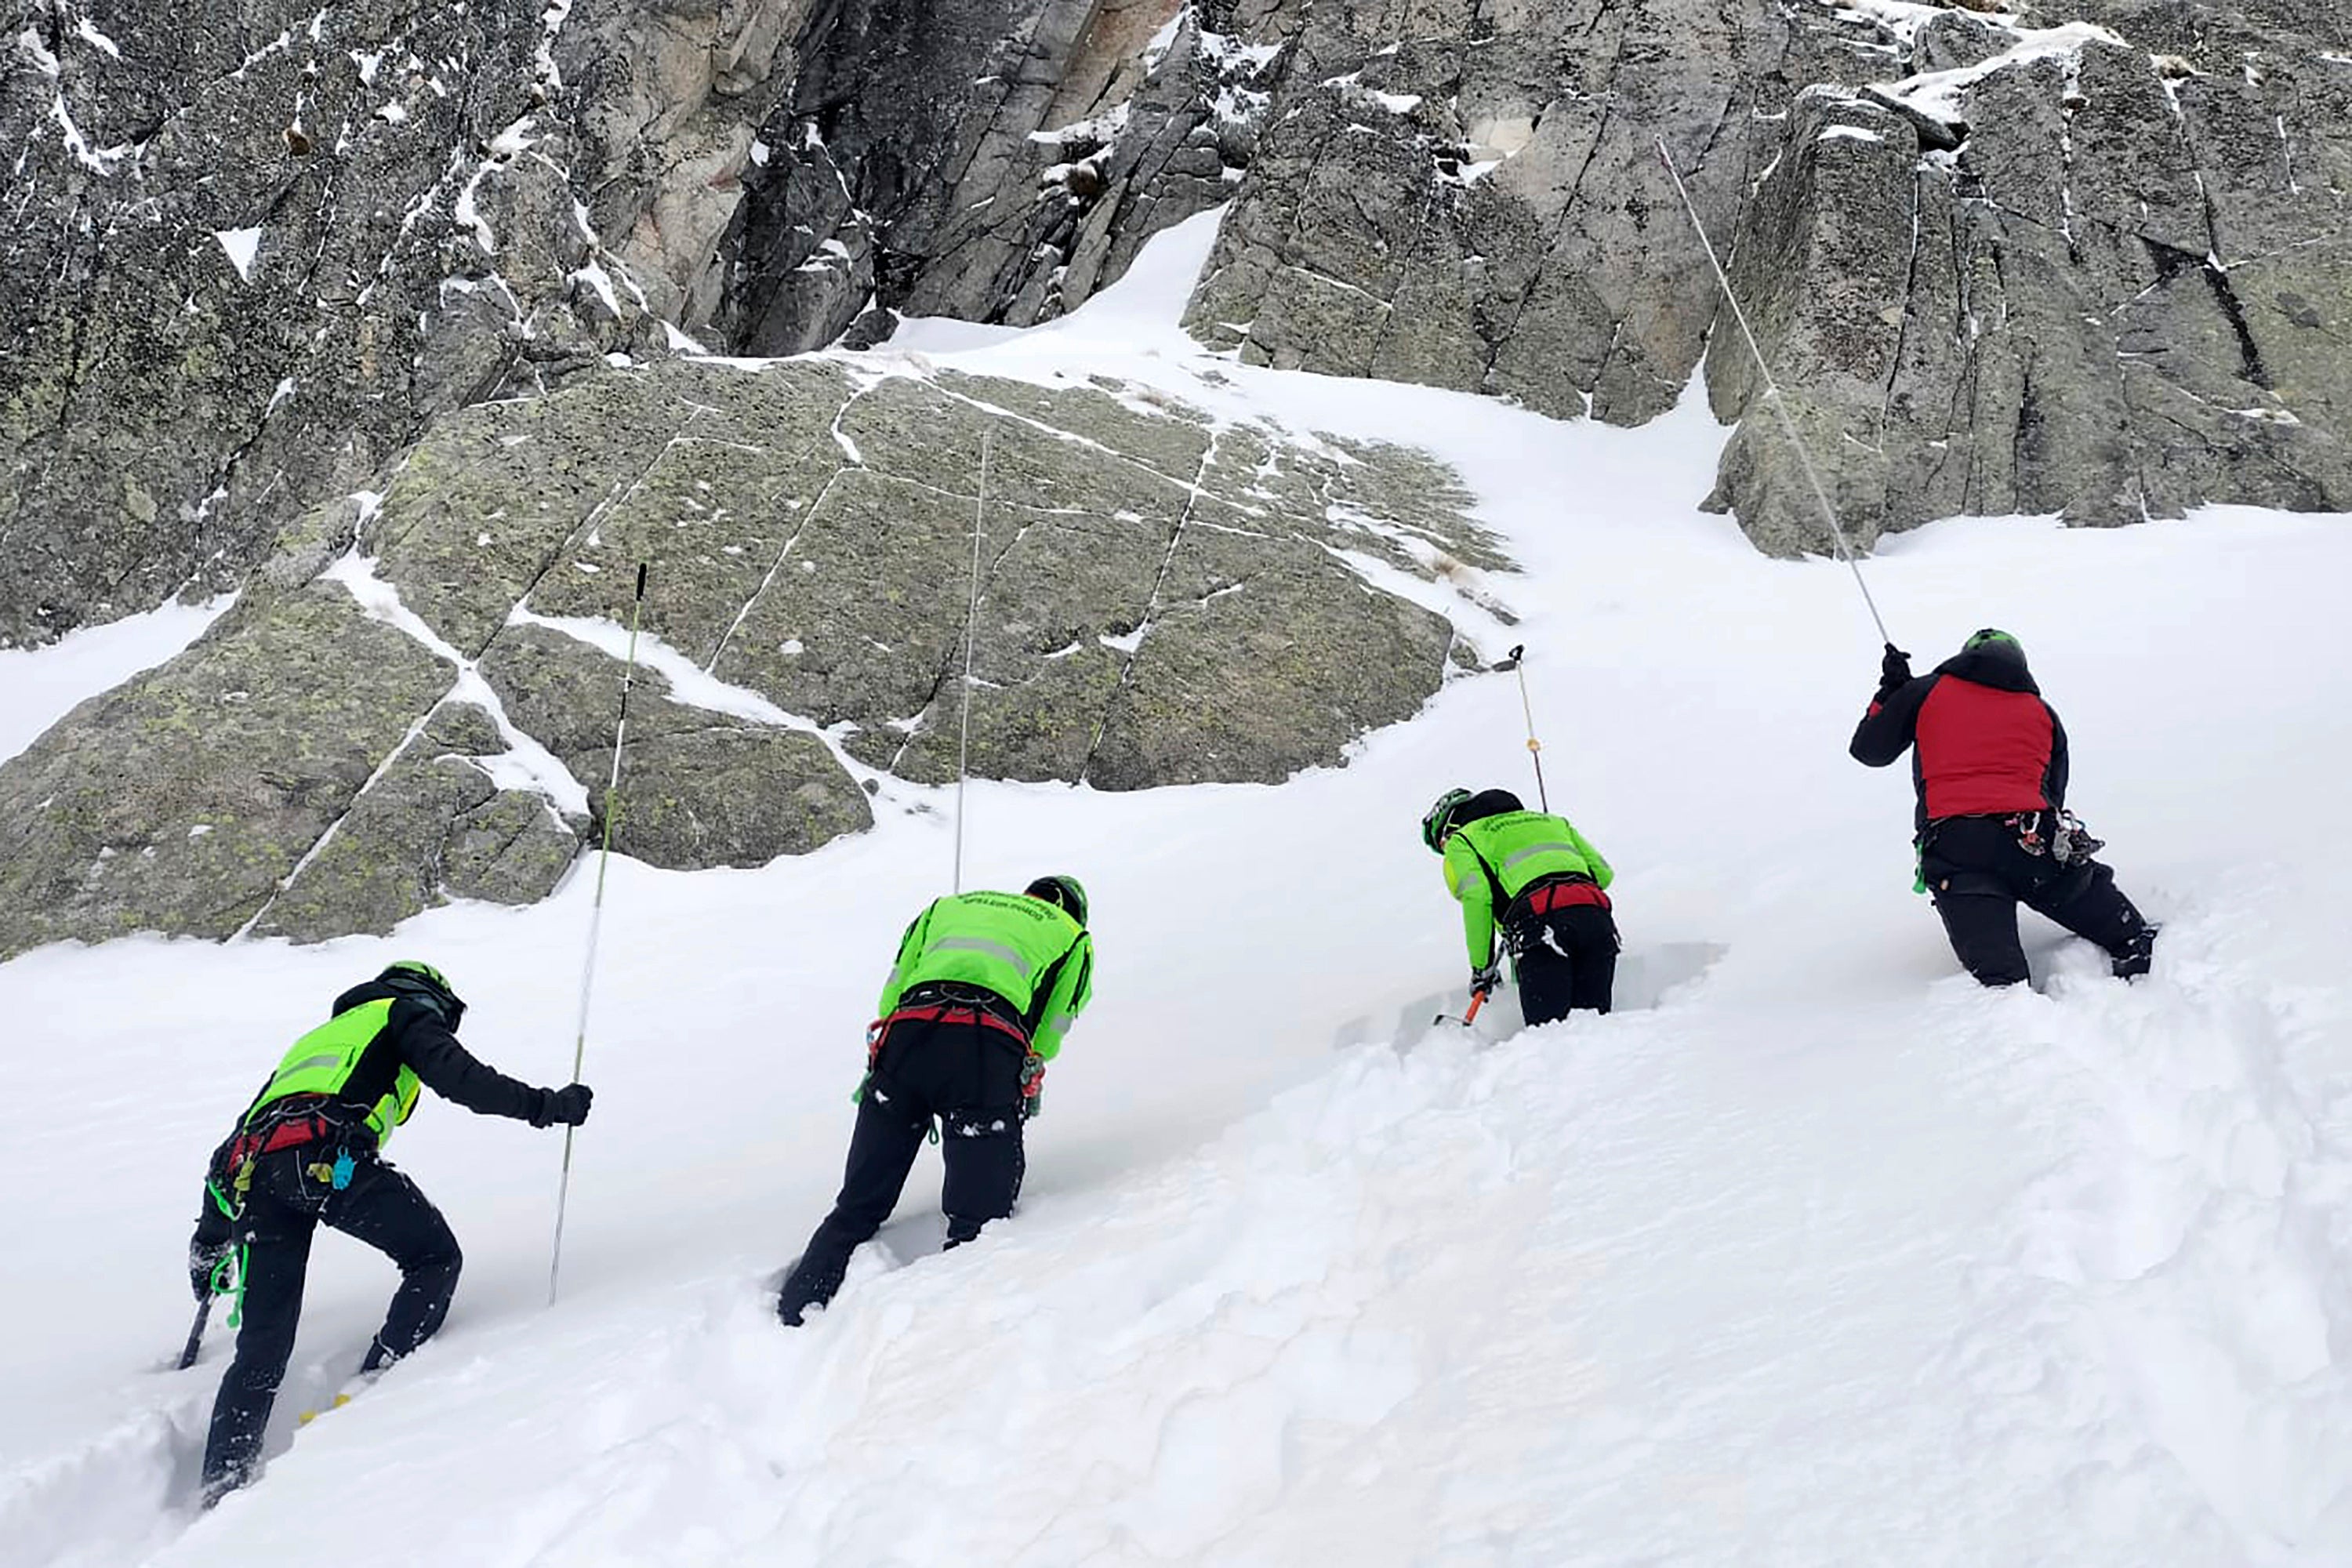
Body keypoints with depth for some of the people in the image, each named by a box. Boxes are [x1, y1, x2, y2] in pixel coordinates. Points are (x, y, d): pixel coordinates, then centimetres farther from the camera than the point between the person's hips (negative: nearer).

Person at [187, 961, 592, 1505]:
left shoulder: (317, 1037, 43)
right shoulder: (409, 1011, 23)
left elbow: (242, 1133, 41)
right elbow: (457, 1077, 2)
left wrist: (211, 1236, 45)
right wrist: (547, 1105, 7)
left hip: (252, 1167, 7)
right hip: (326, 1156, -7)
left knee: (262, 1348, 11)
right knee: (435, 1258, 9)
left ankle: (221, 1487, 4)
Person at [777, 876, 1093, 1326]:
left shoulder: (947, 906, 37)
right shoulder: (1072, 938, 30)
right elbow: (1049, 1031, 18)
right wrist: (1027, 1091, 32)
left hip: (906, 1034, 3)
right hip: (991, 1047, -3)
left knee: (858, 1208, 12)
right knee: (979, 1221, 2)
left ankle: (793, 1317, 6)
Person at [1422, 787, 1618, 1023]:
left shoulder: (1460, 842, 21)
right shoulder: (1551, 820, 37)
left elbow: (1476, 897, 1)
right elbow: (1603, 873, 28)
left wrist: (1481, 967, 6)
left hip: (1540, 919, -5)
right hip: (1596, 914, 5)